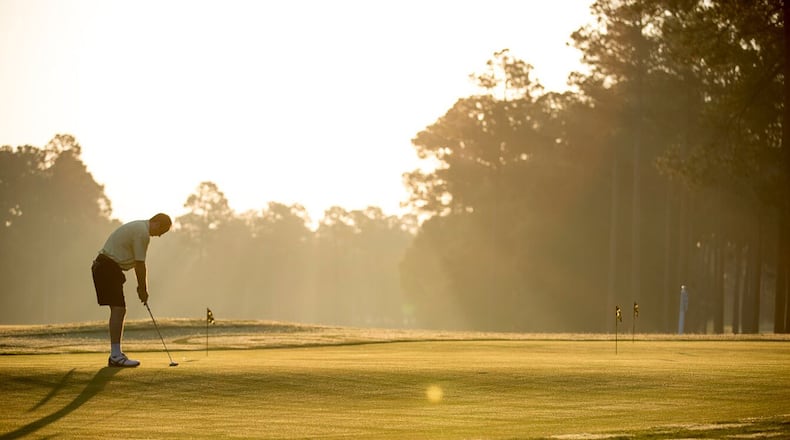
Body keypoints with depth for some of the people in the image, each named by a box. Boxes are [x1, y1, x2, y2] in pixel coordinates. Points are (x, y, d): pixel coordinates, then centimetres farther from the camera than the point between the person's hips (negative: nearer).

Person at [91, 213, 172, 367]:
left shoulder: (138, 228, 18)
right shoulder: (142, 233, -15)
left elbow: (138, 263, 21)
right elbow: (140, 264, -14)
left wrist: (141, 286, 18)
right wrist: (143, 289, -4)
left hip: (103, 267, 11)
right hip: (109, 268, -11)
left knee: (118, 310, 11)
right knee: (118, 309, -12)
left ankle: (116, 355, 13)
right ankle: (115, 356, -15)